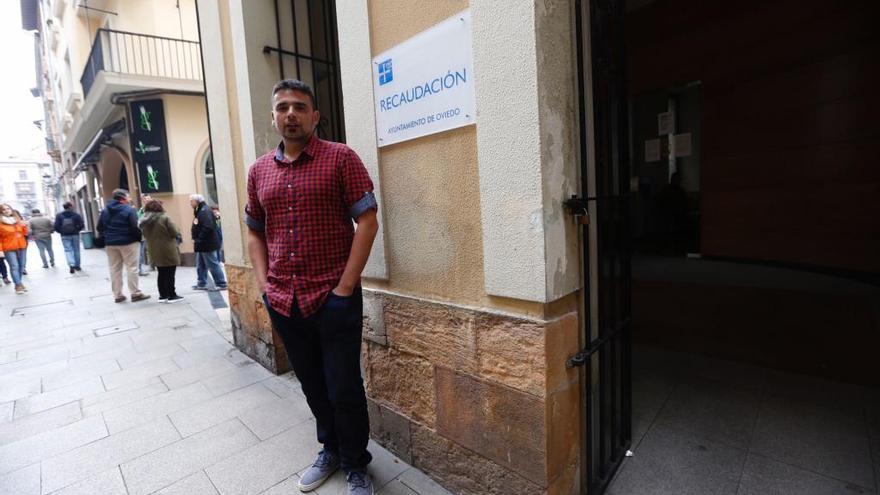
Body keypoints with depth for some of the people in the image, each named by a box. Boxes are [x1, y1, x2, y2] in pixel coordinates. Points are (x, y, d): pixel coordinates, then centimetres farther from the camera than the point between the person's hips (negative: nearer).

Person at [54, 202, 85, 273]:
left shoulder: (59, 216, -2)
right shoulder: (76, 215, -6)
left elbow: (56, 227, -5)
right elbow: (81, 225, -10)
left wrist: (61, 232, 12)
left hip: (65, 236, 0)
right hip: (75, 235, 0)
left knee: (68, 250, 1)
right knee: (76, 250, 9)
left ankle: (71, 265, -18)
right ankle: (77, 265, 16)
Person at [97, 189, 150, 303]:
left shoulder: (105, 211, 8)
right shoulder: (129, 210, -11)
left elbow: (100, 228, 9)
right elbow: (135, 227, -18)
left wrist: (109, 235, 20)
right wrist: (139, 237, -4)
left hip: (110, 243, 6)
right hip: (128, 242, -6)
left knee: (114, 269, 11)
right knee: (132, 268, 0)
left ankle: (117, 295, 16)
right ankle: (135, 293, 1)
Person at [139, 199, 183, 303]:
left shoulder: (143, 221, 5)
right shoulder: (164, 218, -14)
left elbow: (145, 235, 13)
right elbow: (175, 233, -14)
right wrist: (177, 229, 6)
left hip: (155, 252, 6)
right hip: (168, 251, -6)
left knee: (161, 274, 15)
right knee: (170, 274, 2)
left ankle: (163, 295, 20)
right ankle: (172, 295, 6)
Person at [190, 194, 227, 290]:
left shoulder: (205, 211, -17)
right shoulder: (199, 211, 15)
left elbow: (208, 228, -26)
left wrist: (198, 240, -21)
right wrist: (194, 232, 6)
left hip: (207, 244, -10)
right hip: (201, 244, 10)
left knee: (213, 264, -4)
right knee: (200, 265, 16)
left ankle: (221, 284, 3)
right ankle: (201, 284, 26)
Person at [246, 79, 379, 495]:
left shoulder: (340, 158, -5)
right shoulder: (259, 170, 10)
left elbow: (367, 222, -10)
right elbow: (254, 232, 17)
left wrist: (345, 287, -14)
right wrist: (264, 284, 4)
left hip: (334, 298, -4)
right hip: (283, 302, 5)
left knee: (344, 389, 5)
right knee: (312, 386, 19)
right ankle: (330, 450, 42)